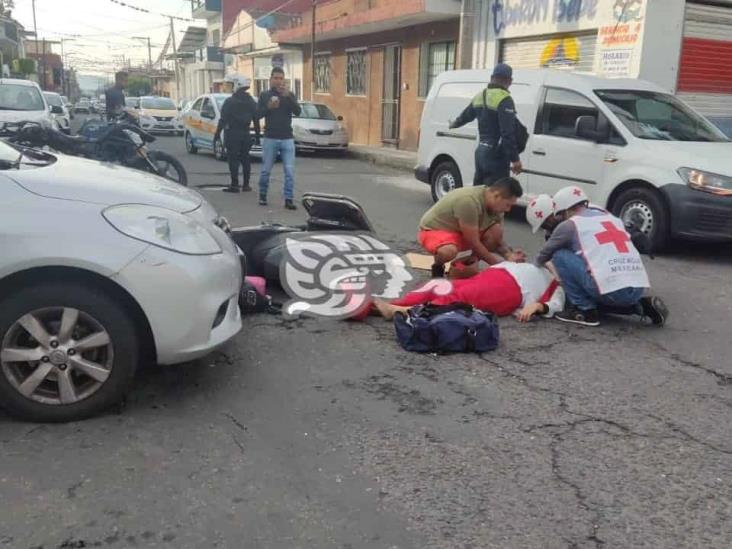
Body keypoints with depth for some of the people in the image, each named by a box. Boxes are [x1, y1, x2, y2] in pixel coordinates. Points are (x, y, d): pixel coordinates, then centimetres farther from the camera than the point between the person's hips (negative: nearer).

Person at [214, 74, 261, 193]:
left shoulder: (230, 101, -10)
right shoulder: (251, 102, 7)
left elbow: (223, 119, -11)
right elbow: (256, 120, 9)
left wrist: (217, 133, -7)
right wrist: (257, 134, 16)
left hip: (232, 134, -5)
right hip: (246, 134, 5)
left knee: (233, 159, -3)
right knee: (245, 159, 10)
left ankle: (235, 185, -5)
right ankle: (246, 184, 12)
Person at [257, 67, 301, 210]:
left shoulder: (290, 95, 8)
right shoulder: (264, 95, 6)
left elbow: (297, 112, -7)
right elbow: (258, 114, -3)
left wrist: (287, 96, -20)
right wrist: (268, 107, -21)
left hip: (287, 138, 1)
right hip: (270, 138, 0)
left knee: (290, 171, -6)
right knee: (266, 170, 5)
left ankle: (289, 199, -4)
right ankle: (262, 195, 22)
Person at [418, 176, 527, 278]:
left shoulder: (496, 205, -9)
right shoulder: (469, 201, -35)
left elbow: (497, 240, -1)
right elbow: (473, 242, -29)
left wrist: (509, 255, -22)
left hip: (459, 232, 7)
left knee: (496, 231, -16)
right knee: (449, 251, -40)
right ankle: (437, 267, -6)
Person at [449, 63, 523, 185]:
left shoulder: (479, 97, 11)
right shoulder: (504, 99, -15)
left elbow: (465, 116, 29)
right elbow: (508, 133, -22)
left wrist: (453, 124, 51)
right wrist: (515, 159, -20)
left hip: (481, 152, 9)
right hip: (496, 156, -9)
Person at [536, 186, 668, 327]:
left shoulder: (570, 224, 6)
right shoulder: (611, 217, 24)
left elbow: (544, 255, 19)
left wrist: (540, 263, 42)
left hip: (612, 290, -7)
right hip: (639, 288, 7)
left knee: (560, 255, 6)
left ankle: (585, 310, 4)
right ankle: (641, 305, 14)